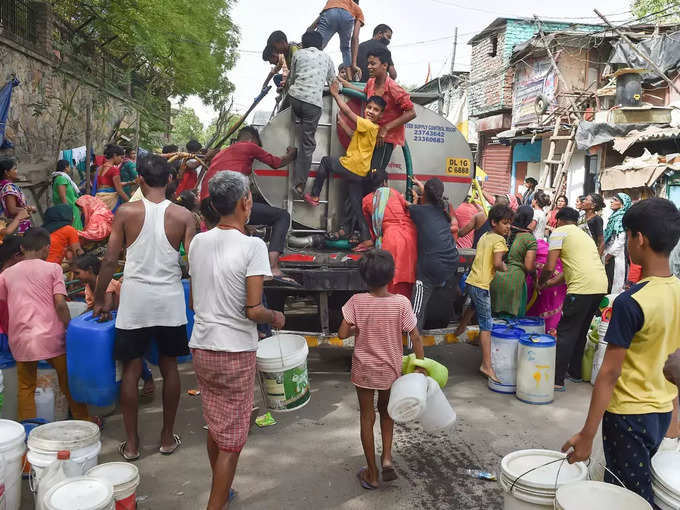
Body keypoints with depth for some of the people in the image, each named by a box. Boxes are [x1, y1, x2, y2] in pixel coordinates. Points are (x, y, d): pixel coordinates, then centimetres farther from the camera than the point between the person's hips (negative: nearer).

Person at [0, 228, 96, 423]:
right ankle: (85, 421, 26)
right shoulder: (53, 268, 0)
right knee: (69, 383, 14)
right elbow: (60, 303, -9)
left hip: (21, 339, 2)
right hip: (51, 337, -2)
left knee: (26, 388, 15)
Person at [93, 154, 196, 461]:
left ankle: (131, 443, 19)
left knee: (131, 369, 10)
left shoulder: (126, 212, -5)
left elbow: (110, 260, -4)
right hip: (170, 300, 1)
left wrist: (99, 300, 8)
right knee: (169, 367, 13)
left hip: (135, 300, -1)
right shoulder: (183, 215, -4)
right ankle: (167, 438, 24)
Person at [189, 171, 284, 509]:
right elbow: (253, 310, -20)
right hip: (235, 352, -6)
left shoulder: (198, 242, 3)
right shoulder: (252, 246, -16)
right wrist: (275, 317, 0)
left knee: (214, 427, 23)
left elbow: (194, 301, 10)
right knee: (231, 439, 7)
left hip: (202, 348, 7)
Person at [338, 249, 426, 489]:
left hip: (363, 370, -1)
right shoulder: (401, 303, -15)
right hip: (391, 370, 1)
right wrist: (421, 367, -4)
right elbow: (415, 337, -13)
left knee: (367, 417, 13)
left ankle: (372, 474, 22)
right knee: (386, 411, 27)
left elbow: (342, 333, -17)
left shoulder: (357, 301, -16)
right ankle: (387, 458, 14)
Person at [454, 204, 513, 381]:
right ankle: (487, 365, -9)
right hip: (481, 285, -9)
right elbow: (497, 263, -21)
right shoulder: (499, 240, -11)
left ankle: (461, 327, 62)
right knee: (486, 325, -8)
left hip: (470, 281, 9)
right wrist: (504, 268, -2)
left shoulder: (484, 237, 13)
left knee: (475, 305, 39)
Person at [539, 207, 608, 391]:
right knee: (580, 332, 20)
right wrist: (550, 284, 34)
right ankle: (575, 372, 30)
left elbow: (550, 268, -6)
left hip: (582, 288, -8)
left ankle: (557, 380, -1)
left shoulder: (559, 232, 2)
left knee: (566, 333, -2)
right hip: (601, 286, 8)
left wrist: (540, 282, 13)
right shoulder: (583, 234, 27)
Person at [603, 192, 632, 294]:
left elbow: (620, 241, -17)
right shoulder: (614, 217, 14)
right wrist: (606, 255, 12)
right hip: (609, 256, 8)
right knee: (608, 284, 11)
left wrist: (608, 256, -10)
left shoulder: (621, 218, -12)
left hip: (617, 257, -8)